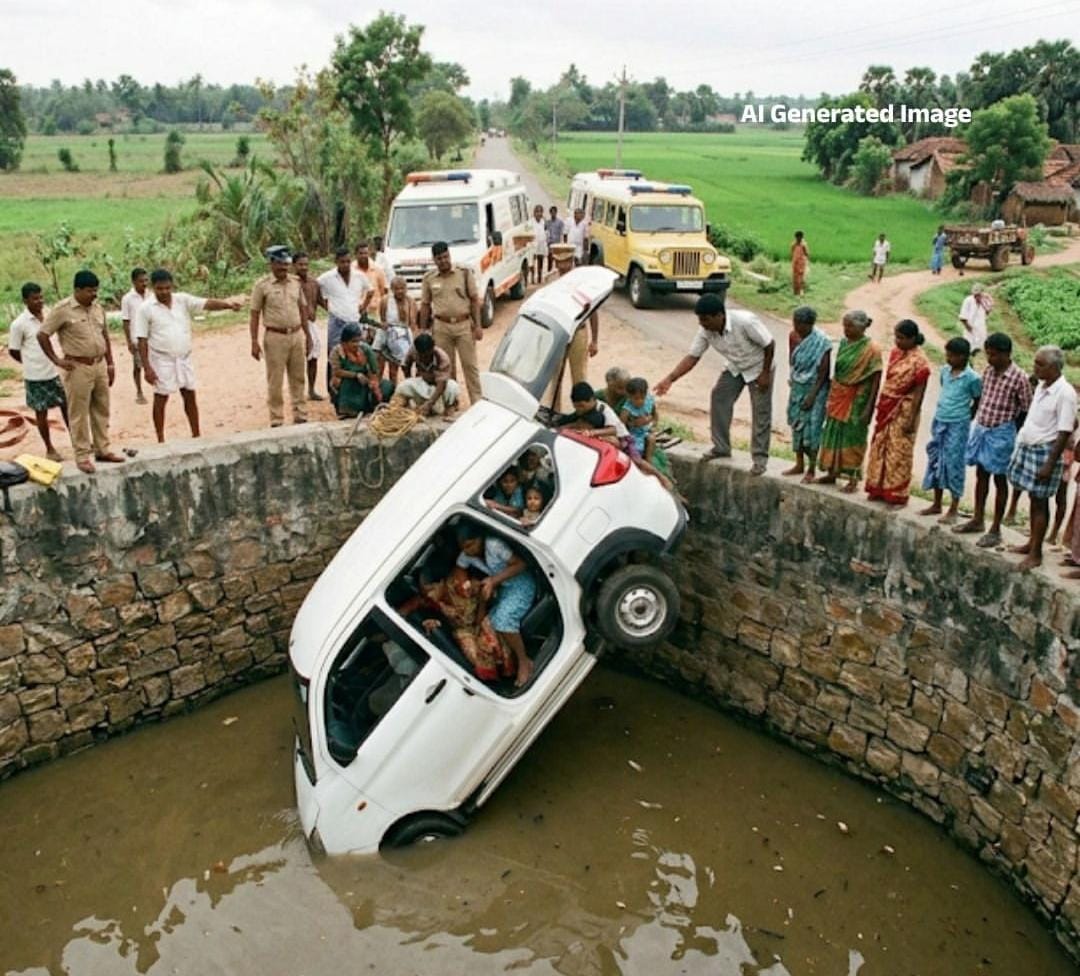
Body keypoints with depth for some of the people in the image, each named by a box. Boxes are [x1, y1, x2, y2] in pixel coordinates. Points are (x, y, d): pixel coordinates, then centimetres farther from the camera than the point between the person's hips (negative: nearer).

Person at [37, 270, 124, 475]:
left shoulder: (97, 308, 8)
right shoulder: (62, 309, -11)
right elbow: (42, 335, -8)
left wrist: (110, 363, 14)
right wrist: (56, 360, -8)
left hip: (100, 365, 6)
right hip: (78, 368, -6)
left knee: (101, 411, 13)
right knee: (79, 414, 0)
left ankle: (102, 450, 24)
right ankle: (82, 456, 6)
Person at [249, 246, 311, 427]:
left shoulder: (295, 283, 9)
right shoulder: (262, 285, -4)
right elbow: (255, 314, -4)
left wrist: (307, 335, 14)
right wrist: (254, 342, -9)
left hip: (297, 335, 4)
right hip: (275, 337, -4)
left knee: (298, 379, 10)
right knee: (275, 382, 1)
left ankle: (301, 416, 19)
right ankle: (276, 420, 9)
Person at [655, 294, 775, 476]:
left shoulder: (745, 322, -36)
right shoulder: (706, 331, -20)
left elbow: (769, 345, -26)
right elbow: (692, 357, -16)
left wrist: (765, 374, -20)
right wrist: (669, 379, -26)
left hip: (758, 367, -6)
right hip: (735, 368, 6)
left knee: (761, 412, -5)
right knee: (719, 399, -1)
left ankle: (760, 458, 3)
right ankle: (721, 448, 12)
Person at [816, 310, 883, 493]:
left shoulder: (871, 349, -14)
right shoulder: (844, 343, 4)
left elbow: (876, 380, -14)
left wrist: (868, 408, -17)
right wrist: (830, 397, 11)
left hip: (856, 400, -6)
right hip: (838, 397, 6)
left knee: (852, 437, 2)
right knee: (833, 434, 11)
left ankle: (853, 478, 14)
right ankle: (832, 472, 24)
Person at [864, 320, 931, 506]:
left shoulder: (919, 361, -17)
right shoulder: (895, 352, 5)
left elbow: (918, 393, -17)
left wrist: (911, 419, -18)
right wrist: (880, 404, 13)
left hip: (904, 411, -8)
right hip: (887, 408, 8)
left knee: (898, 451, 1)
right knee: (880, 447, 12)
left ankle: (897, 494, 12)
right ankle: (879, 489, 24)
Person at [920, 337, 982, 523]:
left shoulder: (972, 378, -13)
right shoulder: (944, 371, 4)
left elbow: (978, 402, -2)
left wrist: (965, 419, 0)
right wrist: (938, 417, 15)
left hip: (957, 426, -6)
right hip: (939, 421, 6)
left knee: (953, 464, -1)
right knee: (935, 461, 11)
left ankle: (953, 510, 9)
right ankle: (936, 504, 24)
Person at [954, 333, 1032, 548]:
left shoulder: (1018, 378, -16)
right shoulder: (987, 371, 2)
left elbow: (1025, 411, -11)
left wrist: (1012, 434, -8)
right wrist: (978, 425, 12)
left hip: (1001, 433, -6)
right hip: (981, 429, 6)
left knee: (1000, 480, 4)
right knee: (981, 475, 16)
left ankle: (995, 530, 12)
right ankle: (978, 519, 30)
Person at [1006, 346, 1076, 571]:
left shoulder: (1065, 393, -17)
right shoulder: (1041, 386, 6)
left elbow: (1064, 433, -18)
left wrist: (1050, 464, -19)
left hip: (1044, 451, -7)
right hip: (1027, 447, 7)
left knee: (1040, 502, 0)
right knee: (1033, 498, 16)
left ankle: (1036, 553, 7)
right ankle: (1032, 542, 28)